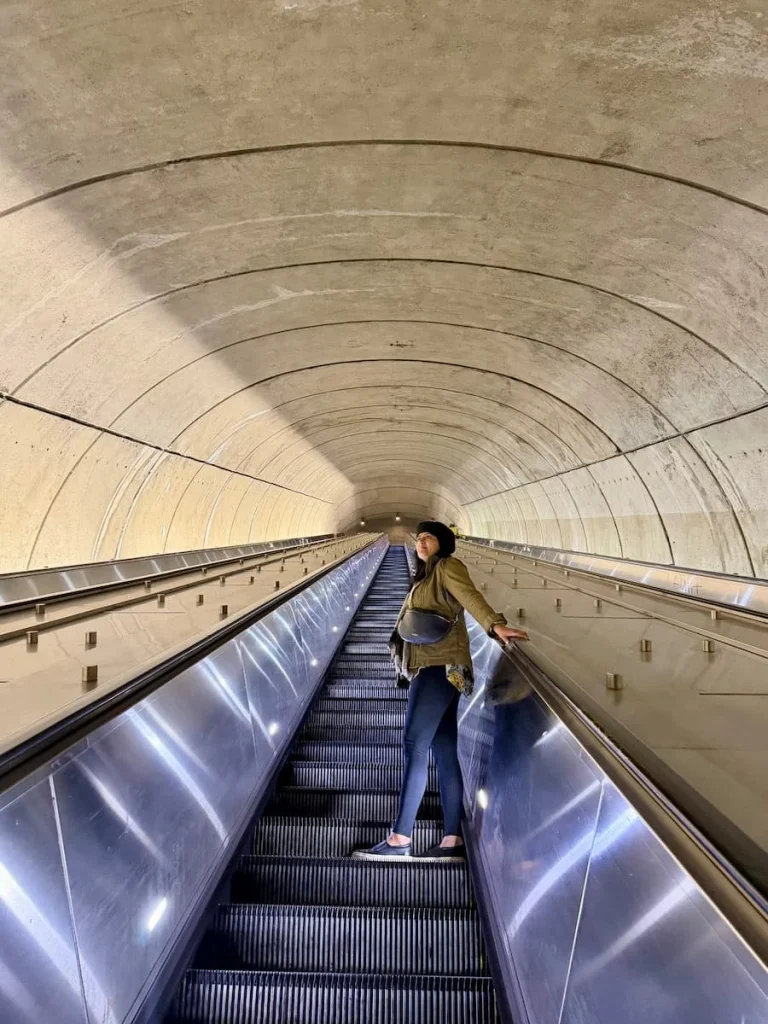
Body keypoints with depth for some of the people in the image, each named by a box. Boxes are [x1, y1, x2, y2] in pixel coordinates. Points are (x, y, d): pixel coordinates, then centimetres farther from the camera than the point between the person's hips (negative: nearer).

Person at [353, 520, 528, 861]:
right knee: (444, 753, 5)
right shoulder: (425, 577, 27)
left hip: (441, 666, -9)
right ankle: (452, 840, 6)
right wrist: (401, 634, 3)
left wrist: (496, 625, -37)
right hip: (430, 667, 9)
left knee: (415, 745, -13)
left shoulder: (448, 566, -1)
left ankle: (400, 838, -11)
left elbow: (469, 595, -21)